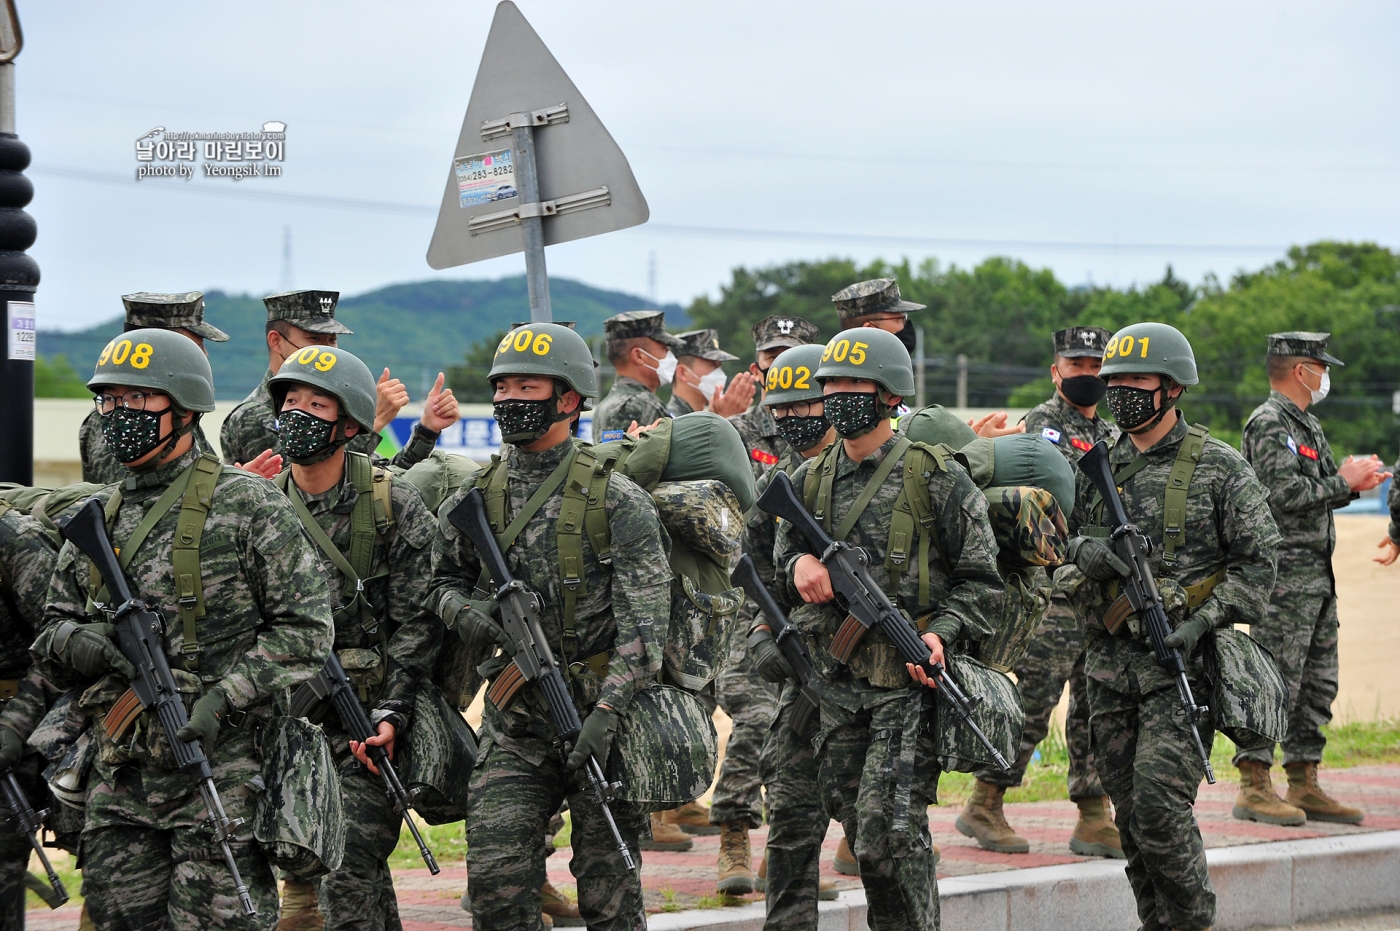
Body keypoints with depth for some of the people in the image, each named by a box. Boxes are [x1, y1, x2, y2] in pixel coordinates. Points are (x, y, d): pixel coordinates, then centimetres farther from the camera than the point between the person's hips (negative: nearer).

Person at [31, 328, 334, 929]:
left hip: (221, 772, -6)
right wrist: (85, 645, -7)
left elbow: (303, 628, -6)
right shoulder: (97, 518, 14)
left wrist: (223, 700, -17)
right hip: (118, 780, 6)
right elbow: (51, 638, 18)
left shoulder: (248, 505, -3)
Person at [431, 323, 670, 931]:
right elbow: (444, 578, 22)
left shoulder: (617, 501, -7)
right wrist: (462, 611, -3)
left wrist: (604, 713, -23)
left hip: (601, 717, -3)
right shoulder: (475, 500, 7)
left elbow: (642, 624, -13)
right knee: (496, 880, -5)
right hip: (513, 725, 4)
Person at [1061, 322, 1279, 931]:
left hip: (1182, 667, -5)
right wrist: (1089, 554, -9)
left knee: (1159, 805, -15)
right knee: (1131, 814, 7)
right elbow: (1071, 545, 16)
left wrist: (1203, 619, -17)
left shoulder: (1219, 469, -3)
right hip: (1110, 666, 5)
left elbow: (1259, 562, -4)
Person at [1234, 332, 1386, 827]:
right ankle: (1254, 788, -6)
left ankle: (1304, 786, 15)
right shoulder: (1268, 424, -13)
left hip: (1317, 576, 10)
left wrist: (1355, 485, 4)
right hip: (1284, 574, -10)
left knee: (1317, 684, 11)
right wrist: (1343, 481, -11)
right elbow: (1285, 493, -22)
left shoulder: (1306, 424, 18)